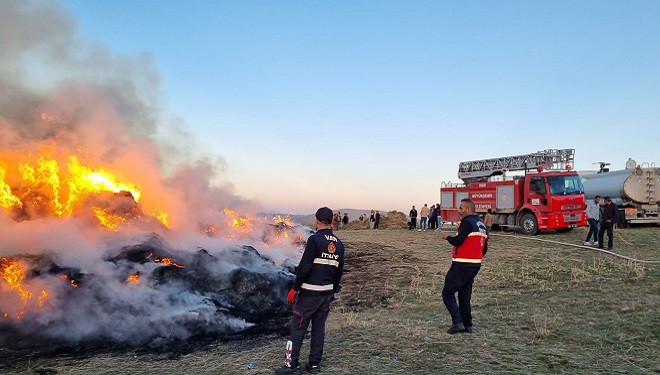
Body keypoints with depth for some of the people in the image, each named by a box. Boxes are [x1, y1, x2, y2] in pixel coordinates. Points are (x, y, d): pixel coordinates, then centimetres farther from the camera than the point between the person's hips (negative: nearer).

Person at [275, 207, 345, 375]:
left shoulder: (315, 239, -14)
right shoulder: (339, 244, 7)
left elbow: (304, 266, -18)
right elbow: (339, 271, 13)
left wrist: (294, 288, -11)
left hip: (309, 293, -7)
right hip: (327, 293, 7)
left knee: (298, 328, 2)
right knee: (319, 328, 13)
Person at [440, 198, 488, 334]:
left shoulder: (467, 222, -14)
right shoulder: (482, 225, 15)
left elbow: (457, 241, -23)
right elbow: (484, 248, 18)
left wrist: (447, 236, -5)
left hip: (462, 265, -9)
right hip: (476, 265, 9)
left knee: (448, 293, -2)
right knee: (465, 296, 16)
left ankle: (457, 322, -9)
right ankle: (467, 325, 17)